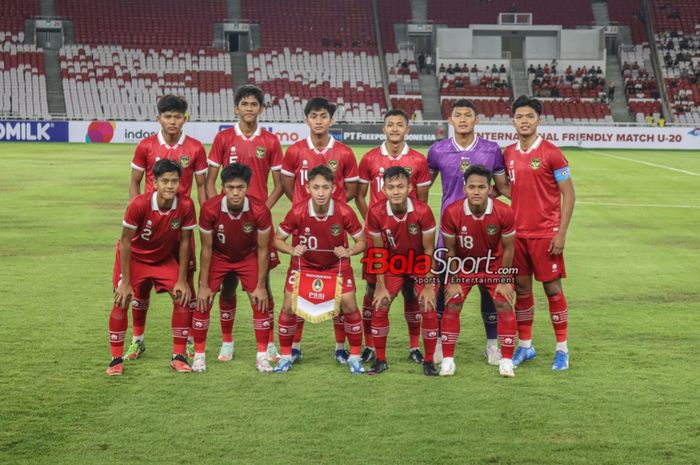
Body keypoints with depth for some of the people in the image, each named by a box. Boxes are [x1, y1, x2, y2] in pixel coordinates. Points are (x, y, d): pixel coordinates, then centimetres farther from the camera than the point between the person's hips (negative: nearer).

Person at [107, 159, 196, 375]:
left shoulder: (185, 205, -24)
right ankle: (116, 359, 1)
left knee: (183, 298, -10)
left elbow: (184, 242, -10)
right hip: (134, 257, -2)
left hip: (164, 259, 3)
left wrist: (182, 280, -10)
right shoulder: (139, 204, -31)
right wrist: (125, 282, -19)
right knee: (121, 301, -13)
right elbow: (125, 241, -21)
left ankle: (178, 356, 3)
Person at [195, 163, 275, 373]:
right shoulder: (210, 209, -30)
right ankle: (199, 355, 6)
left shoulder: (260, 210, -30)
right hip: (218, 256, 0)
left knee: (260, 302, -8)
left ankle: (262, 355, 6)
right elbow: (206, 249, -17)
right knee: (203, 303, -8)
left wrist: (261, 286, -13)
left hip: (248, 257, 0)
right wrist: (204, 286, -14)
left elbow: (262, 250, -16)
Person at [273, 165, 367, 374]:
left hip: (336, 264, 0)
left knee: (348, 303, -15)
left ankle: (355, 356, 4)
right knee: (289, 305, -10)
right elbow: (277, 239, -9)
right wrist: (292, 250, -29)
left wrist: (348, 251, -30)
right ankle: (286, 355, 11)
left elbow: (362, 241, -10)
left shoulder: (344, 212, -24)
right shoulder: (297, 212, -24)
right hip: (304, 263, 1)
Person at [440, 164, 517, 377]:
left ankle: (506, 360, 2)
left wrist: (504, 280, -9)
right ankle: (447, 359, 4)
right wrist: (453, 281, -9)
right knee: (452, 306, -7)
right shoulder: (452, 213, -26)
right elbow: (450, 250, -11)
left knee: (504, 305, -9)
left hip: (494, 266, 0)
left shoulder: (504, 212, -26)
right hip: (463, 267, 0)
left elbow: (507, 248, -11)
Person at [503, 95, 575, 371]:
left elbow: (568, 195, -7)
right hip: (517, 232, 5)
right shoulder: (508, 154, 7)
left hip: (545, 233, -4)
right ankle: (524, 346, 19)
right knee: (522, 288, 9)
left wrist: (561, 233, -12)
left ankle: (562, 349, 9)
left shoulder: (551, 153, -8)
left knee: (552, 288, 0)